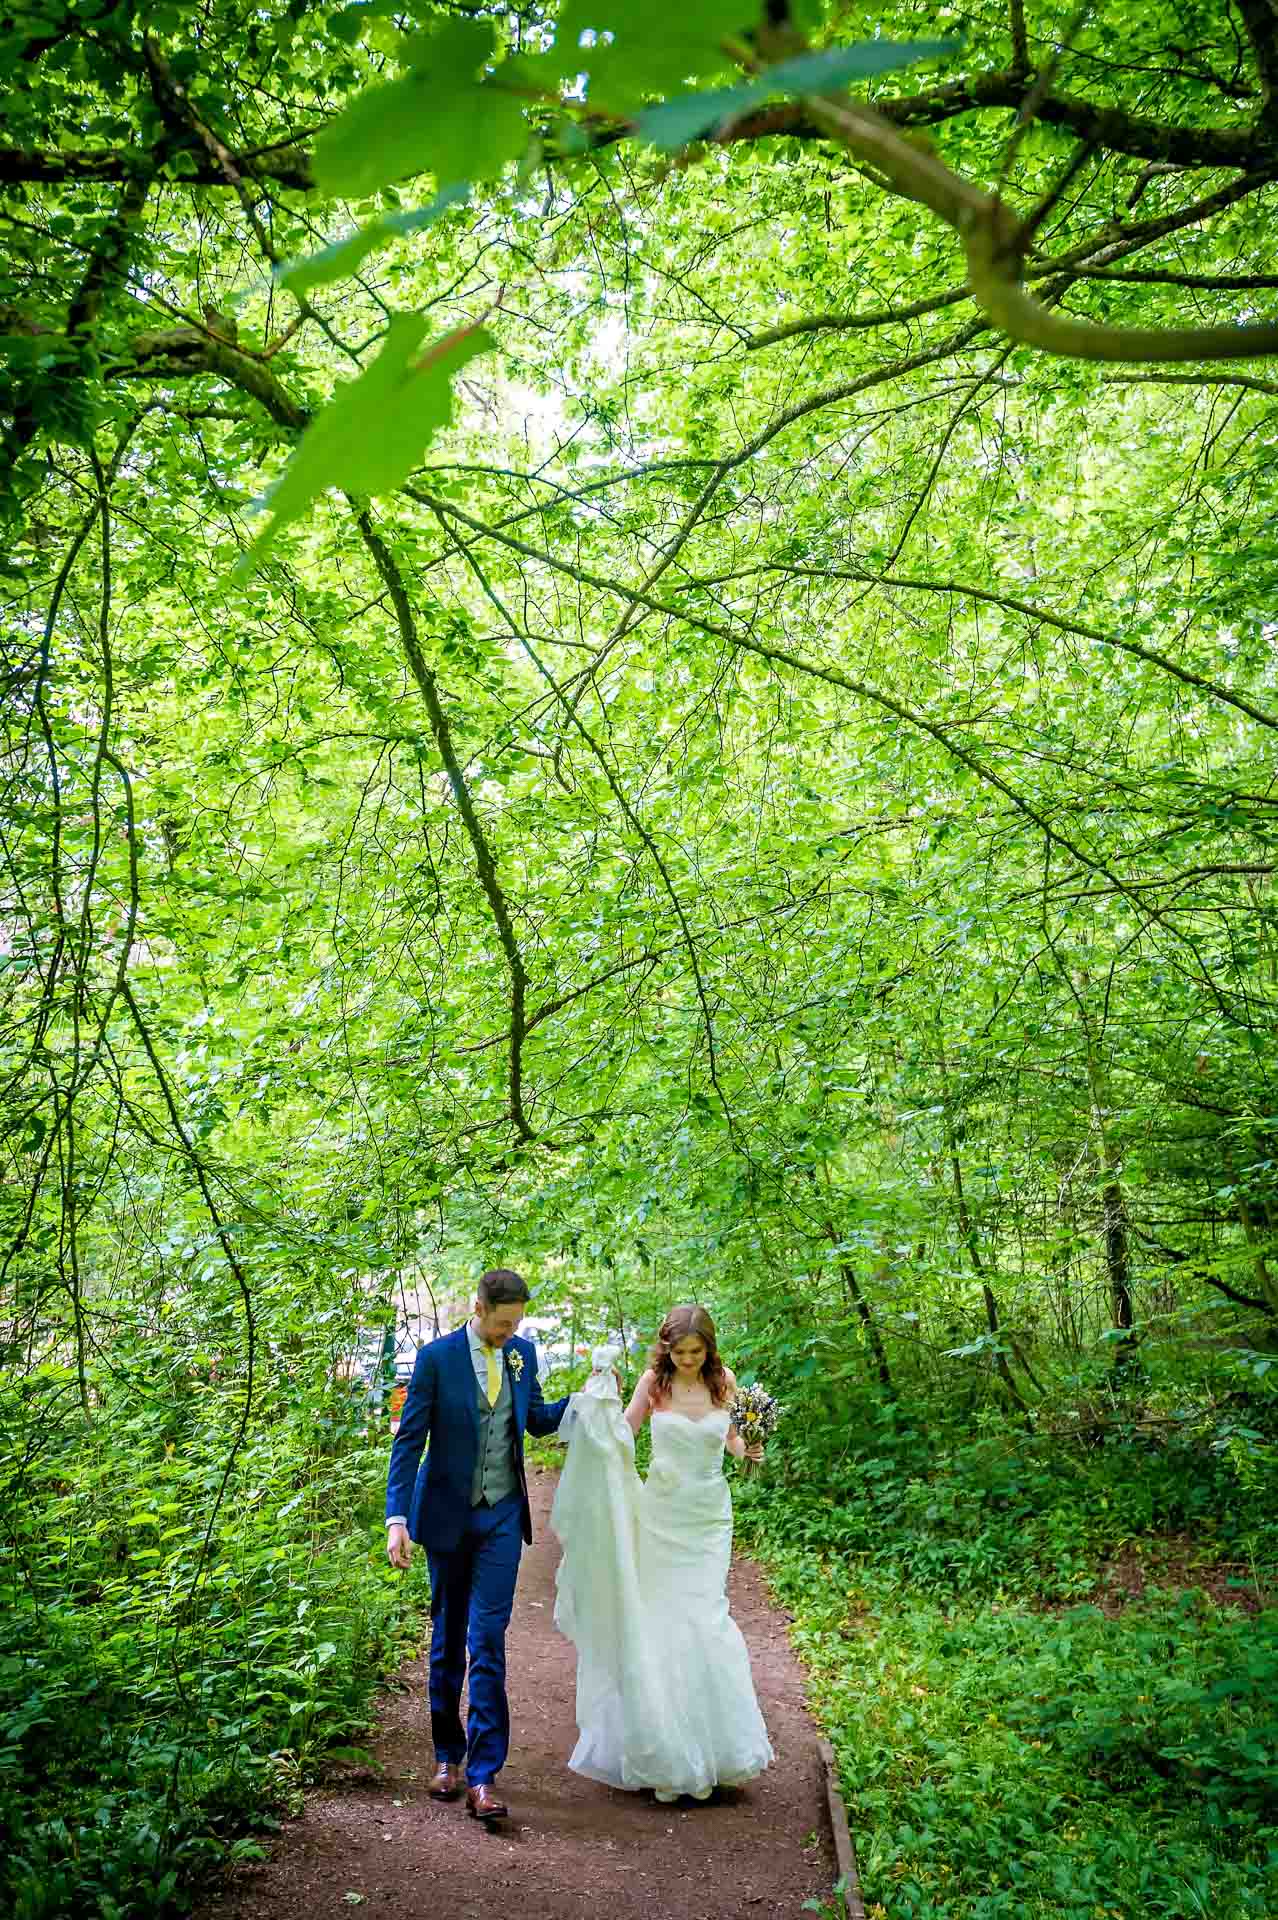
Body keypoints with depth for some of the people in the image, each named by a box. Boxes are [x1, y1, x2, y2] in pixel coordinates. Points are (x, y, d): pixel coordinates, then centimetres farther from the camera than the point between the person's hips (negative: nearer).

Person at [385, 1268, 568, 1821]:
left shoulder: (523, 1353, 0)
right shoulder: (437, 1358, -12)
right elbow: (409, 1439, -10)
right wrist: (397, 1518, -17)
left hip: (502, 1516, 1)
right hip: (447, 1514, -1)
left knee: (488, 1641, -4)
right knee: (448, 1637, 13)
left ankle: (482, 1775, 1)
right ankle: (447, 1756, 31)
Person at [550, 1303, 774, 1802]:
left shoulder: (723, 1381, -2)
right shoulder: (654, 1382, -6)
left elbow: (729, 1435, 11)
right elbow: (621, 1436, -1)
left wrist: (748, 1450, -10)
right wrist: (603, 1392, -15)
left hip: (709, 1517, 1)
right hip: (660, 1513, 0)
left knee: (702, 1620, -4)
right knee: (657, 1620, 2)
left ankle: (706, 1750, 12)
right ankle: (665, 1753, 17)